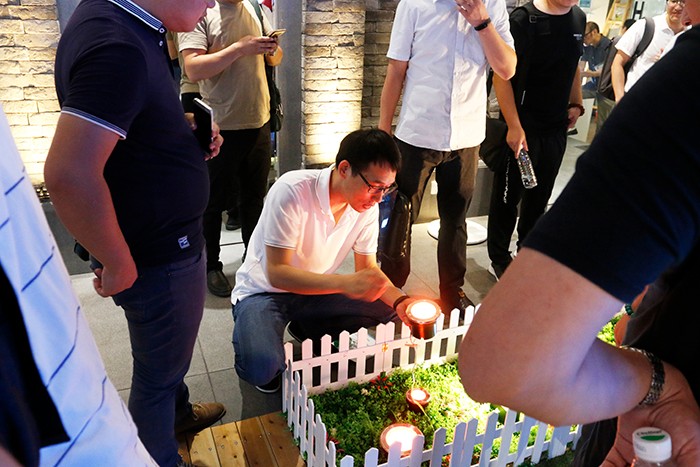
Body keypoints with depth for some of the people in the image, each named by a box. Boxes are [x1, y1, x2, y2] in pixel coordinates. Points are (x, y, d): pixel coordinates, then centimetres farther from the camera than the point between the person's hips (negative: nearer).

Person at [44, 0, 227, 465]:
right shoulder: (117, 48, -28)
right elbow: (68, 174, -34)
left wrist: (185, 130, 2)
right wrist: (120, 265, -22)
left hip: (170, 238, 10)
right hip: (158, 254, -10)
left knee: (170, 348, 30)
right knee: (158, 373, 13)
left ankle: (179, 412, 56)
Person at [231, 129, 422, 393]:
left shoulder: (368, 207, -9)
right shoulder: (292, 191, -28)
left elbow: (368, 267, 0)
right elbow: (276, 273, -29)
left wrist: (400, 300, -20)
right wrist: (346, 283, -41)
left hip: (316, 292, 6)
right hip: (264, 291, -5)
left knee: (388, 306, -13)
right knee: (262, 368, -32)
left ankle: (310, 333, 7)